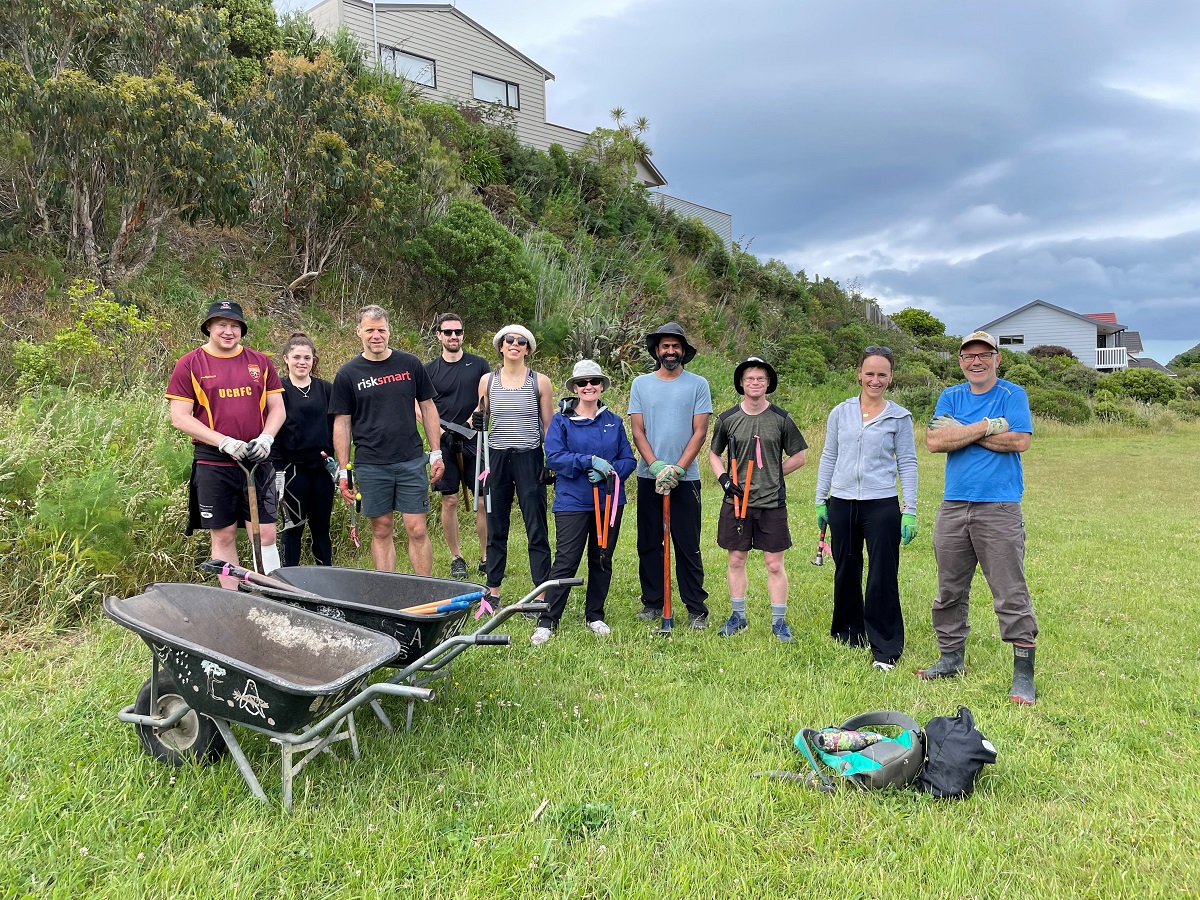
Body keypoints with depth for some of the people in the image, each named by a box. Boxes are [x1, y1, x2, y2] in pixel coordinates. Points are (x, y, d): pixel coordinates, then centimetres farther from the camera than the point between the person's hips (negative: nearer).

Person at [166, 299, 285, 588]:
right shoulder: (189, 364, 1)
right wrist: (224, 442, -14)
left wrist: (266, 437, -8)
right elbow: (179, 417, -4)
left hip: (257, 461, 2)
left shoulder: (260, 362, 10)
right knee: (223, 537, 6)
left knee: (265, 534, 0)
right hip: (213, 463, -1)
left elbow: (277, 408, 12)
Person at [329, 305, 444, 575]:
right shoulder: (347, 374, 2)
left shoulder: (410, 364, 5)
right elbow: (341, 423, 4)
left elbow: (428, 408, 10)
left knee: (417, 530, -1)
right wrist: (344, 471, 1)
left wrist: (436, 453, 6)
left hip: (411, 461, 0)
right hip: (370, 466, 0)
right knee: (381, 531, 8)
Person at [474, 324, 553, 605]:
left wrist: (551, 461, -2)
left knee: (536, 530, -2)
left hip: (529, 458, -3)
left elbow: (549, 426, 4)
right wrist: (476, 421, -4)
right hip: (496, 458, 3)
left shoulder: (540, 382, 1)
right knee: (495, 528, 9)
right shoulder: (487, 381, 7)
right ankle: (493, 590, 20)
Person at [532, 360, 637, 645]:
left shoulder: (614, 421, 9)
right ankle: (547, 621, 1)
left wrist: (608, 472, -14)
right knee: (565, 561, -7)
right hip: (572, 501, -4)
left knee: (602, 560, 11)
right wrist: (590, 461, -20)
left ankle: (595, 616, 26)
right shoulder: (561, 420, 0)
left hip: (609, 501, 4)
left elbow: (629, 460, 6)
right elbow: (554, 456, -11)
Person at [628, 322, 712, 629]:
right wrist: (656, 466, -11)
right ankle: (652, 603, 19)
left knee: (688, 546, 1)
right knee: (649, 544, 8)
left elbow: (700, 431, -2)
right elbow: (637, 430, 2)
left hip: (686, 478, -2)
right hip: (649, 477, 2)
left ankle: (697, 609, 8)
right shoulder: (641, 384, 7)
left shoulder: (698, 384, 2)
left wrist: (677, 469, -12)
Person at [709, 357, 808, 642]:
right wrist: (724, 479, -2)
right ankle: (738, 616, 25)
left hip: (772, 502, -1)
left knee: (774, 564, 3)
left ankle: (779, 621, 16)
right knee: (736, 560, 10)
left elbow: (798, 457, 7)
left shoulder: (781, 419, -1)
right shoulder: (727, 419, 2)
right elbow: (714, 454, 14)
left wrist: (772, 476, 0)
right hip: (736, 501, 2)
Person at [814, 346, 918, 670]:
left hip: (882, 506, -3)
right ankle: (849, 633, 31)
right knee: (846, 572, 13)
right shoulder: (840, 412, 6)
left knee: (883, 577, -3)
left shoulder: (899, 417, 1)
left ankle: (885, 649, 6)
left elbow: (907, 464, 2)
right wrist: (820, 501, 9)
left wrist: (909, 510, -4)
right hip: (841, 504, 3)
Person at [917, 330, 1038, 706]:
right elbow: (934, 441, -5)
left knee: (1011, 595, -4)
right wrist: (988, 426, -11)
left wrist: (962, 432, -9)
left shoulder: (1013, 394, 2)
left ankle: (1023, 675, 4)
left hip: (999, 509, -4)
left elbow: (1020, 441, -14)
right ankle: (951, 658, 26)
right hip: (953, 507, 5)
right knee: (949, 590, 12)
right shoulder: (950, 397, 11)